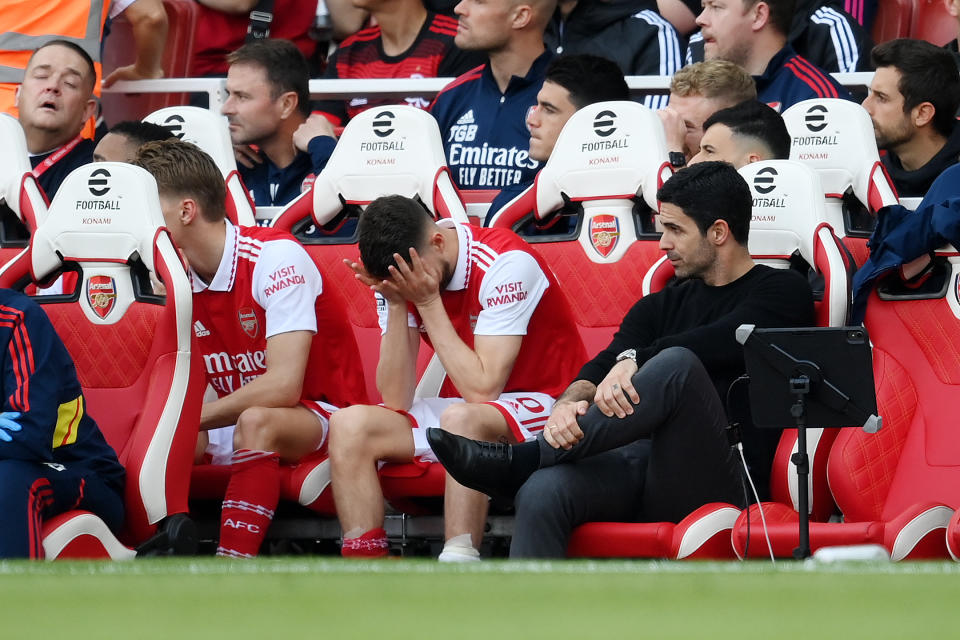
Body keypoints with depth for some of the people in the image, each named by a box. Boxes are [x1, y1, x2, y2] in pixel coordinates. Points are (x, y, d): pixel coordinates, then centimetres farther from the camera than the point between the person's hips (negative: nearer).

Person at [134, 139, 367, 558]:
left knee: (256, 423, -39)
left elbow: (282, 386, -27)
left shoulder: (274, 258, -19)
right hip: (235, 420, 6)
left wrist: (191, 418, -24)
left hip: (322, 416, -6)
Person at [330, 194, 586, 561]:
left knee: (461, 417, -37)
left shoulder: (505, 263, -21)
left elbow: (482, 389, -25)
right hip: (464, 410, 7)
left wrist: (429, 302, -23)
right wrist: (397, 305, -17)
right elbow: (395, 400, -8)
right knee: (350, 425, -14)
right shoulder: (398, 275, -3)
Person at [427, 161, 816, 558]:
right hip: (642, 464, 5)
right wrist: (570, 402, -13)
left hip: (718, 479, -5)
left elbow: (727, 340, -12)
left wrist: (635, 361, -21)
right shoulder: (661, 307, 27)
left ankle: (519, 462, -29)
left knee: (676, 364, -32)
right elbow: (599, 371, 11)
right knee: (542, 492, -27)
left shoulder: (781, 291, 10)